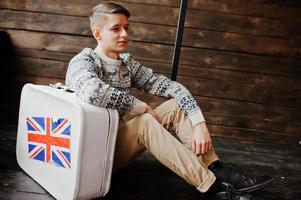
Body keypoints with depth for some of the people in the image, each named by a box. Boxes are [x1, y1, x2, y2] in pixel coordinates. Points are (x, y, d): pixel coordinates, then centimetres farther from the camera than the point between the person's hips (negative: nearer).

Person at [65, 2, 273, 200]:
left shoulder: (127, 63, 5)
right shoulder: (83, 62, -14)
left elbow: (171, 86, -3)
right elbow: (92, 92, -39)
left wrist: (199, 123, -18)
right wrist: (142, 108, -26)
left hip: (122, 142, 7)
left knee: (176, 106, -8)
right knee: (145, 122, -32)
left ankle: (217, 170, -16)